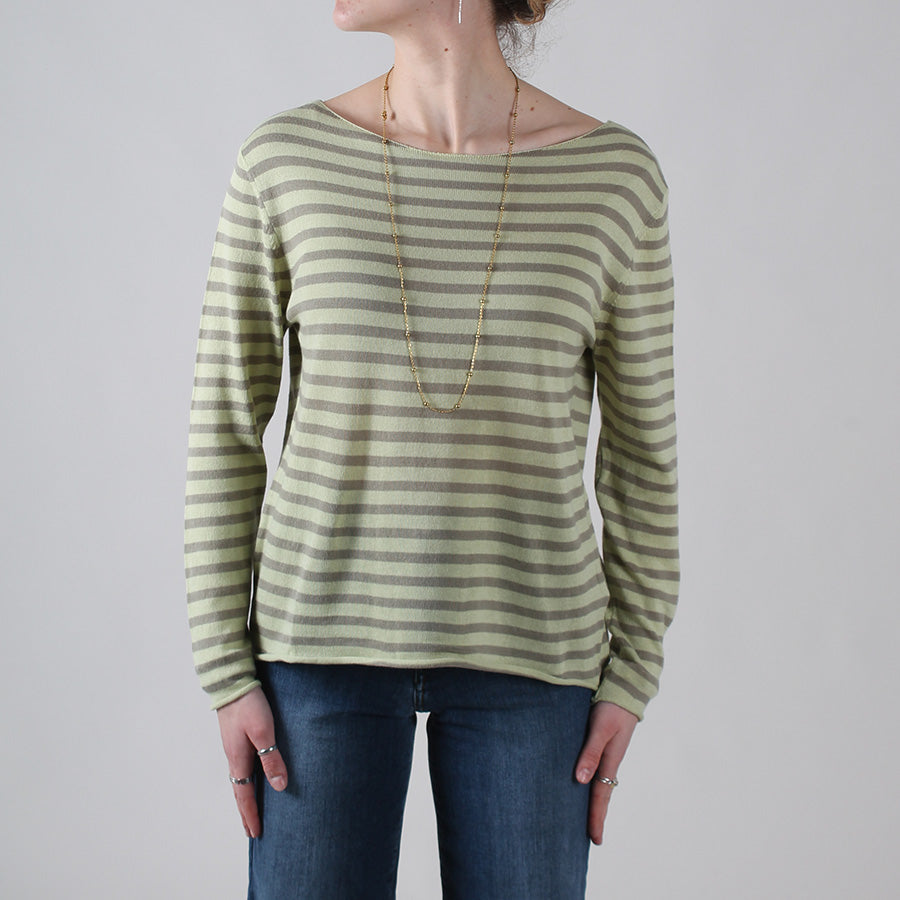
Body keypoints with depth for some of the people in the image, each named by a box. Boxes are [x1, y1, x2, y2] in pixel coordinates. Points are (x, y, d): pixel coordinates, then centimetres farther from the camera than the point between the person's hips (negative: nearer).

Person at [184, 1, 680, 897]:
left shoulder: (613, 172, -4)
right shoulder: (284, 159, -4)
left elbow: (641, 443, 2)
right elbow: (224, 426, 0)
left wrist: (630, 678, 1)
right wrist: (226, 674, -3)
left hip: (523, 646, 0)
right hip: (328, 631, 0)